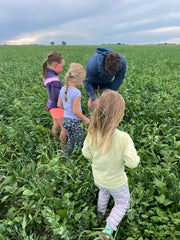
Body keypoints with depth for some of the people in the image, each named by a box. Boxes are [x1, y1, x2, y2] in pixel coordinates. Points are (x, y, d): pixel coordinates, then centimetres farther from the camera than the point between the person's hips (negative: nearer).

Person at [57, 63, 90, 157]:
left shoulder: (62, 89, -1)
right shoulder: (76, 92, -23)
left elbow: (59, 105, 7)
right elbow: (75, 111, -23)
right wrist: (85, 119, -10)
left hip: (65, 119, 7)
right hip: (75, 121, -7)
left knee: (70, 140, 24)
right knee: (79, 142, 13)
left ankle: (67, 157, 34)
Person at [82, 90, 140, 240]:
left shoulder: (92, 133, -23)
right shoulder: (123, 138, -36)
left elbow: (87, 154, -8)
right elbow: (132, 163, -26)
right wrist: (135, 157, -5)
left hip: (98, 178, 4)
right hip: (116, 182, -4)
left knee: (104, 190, 38)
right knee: (122, 203, 27)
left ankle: (100, 214, 58)